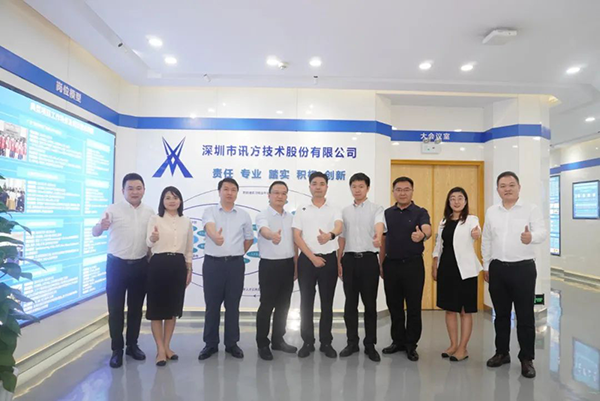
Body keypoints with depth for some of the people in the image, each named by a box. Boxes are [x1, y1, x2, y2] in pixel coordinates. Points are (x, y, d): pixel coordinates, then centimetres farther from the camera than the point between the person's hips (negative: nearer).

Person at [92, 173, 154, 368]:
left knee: (136, 307, 13)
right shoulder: (113, 210, -5)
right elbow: (94, 232, -16)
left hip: (140, 265, 3)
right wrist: (101, 226, -38)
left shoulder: (150, 212, 5)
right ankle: (117, 350, 16)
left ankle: (132, 345, 27)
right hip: (117, 265, -3)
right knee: (116, 309, 4)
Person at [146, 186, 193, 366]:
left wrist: (189, 270, 10)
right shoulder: (155, 219, -1)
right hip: (159, 264, -3)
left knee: (173, 307, 11)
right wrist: (154, 238, -38)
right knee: (157, 307, 2)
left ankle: (167, 346, 25)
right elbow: (149, 242, -15)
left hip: (178, 265, 3)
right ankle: (160, 349, 14)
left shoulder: (186, 222, 8)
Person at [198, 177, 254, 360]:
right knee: (212, 305, 7)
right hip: (213, 263, -1)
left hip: (236, 264, 2)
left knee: (233, 305, 9)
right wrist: (215, 236, -46)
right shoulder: (210, 211, -1)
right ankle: (211, 344, 22)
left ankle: (232, 343, 23)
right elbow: (209, 227, -24)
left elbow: (249, 238, 17)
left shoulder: (243, 214, 6)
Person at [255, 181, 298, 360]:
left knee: (283, 305, 13)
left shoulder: (291, 217, 9)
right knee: (267, 305, 2)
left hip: (288, 265, 6)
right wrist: (273, 236, -56)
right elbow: (264, 230, -33)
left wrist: (296, 266, 12)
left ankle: (278, 340, 29)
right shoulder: (263, 216, -9)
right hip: (269, 265, -5)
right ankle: (262, 344, 17)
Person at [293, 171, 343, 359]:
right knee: (306, 302, 5)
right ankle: (308, 342, 18)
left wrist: (330, 235, -42)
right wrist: (312, 257, -10)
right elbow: (297, 237, -1)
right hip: (307, 259, 0)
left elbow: (339, 227, -18)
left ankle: (326, 342, 20)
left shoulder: (334, 210, 3)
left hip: (329, 259, 0)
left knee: (327, 302, 7)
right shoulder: (301, 211, 5)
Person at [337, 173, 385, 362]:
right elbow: (342, 237, 14)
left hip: (369, 259, -3)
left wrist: (378, 237, -46)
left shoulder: (376, 209, -1)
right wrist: (338, 261, 9)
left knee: (370, 303, 5)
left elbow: (379, 224, -23)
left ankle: (370, 345, 18)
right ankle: (352, 342, 22)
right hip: (349, 259, 3)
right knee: (350, 303, 9)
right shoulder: (345, 211, 12)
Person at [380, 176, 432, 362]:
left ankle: (411, 344, 20)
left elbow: (427, 229, -26)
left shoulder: (420, 212, -4)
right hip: (391, 264, 3)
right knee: (394, 306, 12)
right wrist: (381, 263, 9)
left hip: (413, 264, -3)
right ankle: (398, 341, 28)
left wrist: (422, 235, -49)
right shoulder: (387, 213, 7)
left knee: (414, 307, 5)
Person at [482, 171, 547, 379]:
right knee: (501, 314, 14)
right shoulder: (491, 212, 8)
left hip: (523, 268, -3)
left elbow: (542, 232, -19)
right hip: (498, 268, 4)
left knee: (525, 316, 4)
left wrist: (531, 237, -42)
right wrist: (486, 266, 11)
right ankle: (502, 352, 27)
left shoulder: (531, 209, -4)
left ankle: (527, 359, 18)